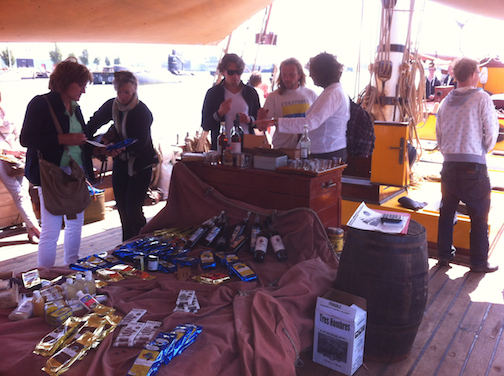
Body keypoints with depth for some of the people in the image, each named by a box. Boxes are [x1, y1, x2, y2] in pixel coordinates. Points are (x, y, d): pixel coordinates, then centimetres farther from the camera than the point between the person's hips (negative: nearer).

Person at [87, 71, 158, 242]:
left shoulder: (142, 111, -17)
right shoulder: (111, 105, 0)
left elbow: (141, 142, -25)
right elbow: (93, 124, 8)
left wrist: (121, 148, -40)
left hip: (140, 164, -6)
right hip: (120, 162, 6)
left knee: (133, 209, -10)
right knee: (122, 207, 11)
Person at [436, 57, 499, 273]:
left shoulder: (446, 101, 7)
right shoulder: (482, 98, -6)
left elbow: (439, 133, 9)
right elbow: (491, 132, -5)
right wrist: (483, 151, 12)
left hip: (449, 164, 5)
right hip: (474, 165, -5)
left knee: (447, 211, 14)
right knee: (479, 216, 5)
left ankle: (444, 255, 21)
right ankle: (479, 262, 10)